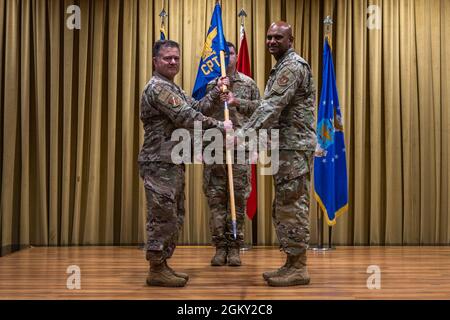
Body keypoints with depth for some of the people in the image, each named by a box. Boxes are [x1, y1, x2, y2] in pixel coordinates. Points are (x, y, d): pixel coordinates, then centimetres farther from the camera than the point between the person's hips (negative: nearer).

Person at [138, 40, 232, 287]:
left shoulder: (170, 87, 21)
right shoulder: (158, 87, -14)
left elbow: (193, 108, 22)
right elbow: (187, 118, -20)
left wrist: (216, 91, 22)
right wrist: (220, 126, -12)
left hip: (172, 163, 11)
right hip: (159, 164, -11)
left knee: (174, 217, 14)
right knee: (162, 216, -6)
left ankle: (162, 265, 21)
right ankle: (156, 271, 1)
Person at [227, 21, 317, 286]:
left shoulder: (292, 66, -12)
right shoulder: (283, 67, 21)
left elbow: (272, 107, -22)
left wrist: (242, 134, -25)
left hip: (295, 146, -10)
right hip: (286, 146, 10)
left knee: (292, 206, -7)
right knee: (285, 207, 12)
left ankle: (298, 269, 0)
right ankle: (292, 264, 19)